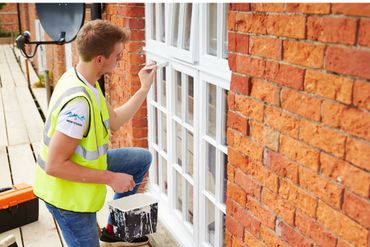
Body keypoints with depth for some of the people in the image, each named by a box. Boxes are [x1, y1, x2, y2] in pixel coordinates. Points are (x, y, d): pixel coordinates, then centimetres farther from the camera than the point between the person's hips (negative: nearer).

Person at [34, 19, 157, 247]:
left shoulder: (81, 78, -4)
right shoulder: (79, 102, -34)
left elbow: (114, 122, 7)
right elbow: (54, 165, -32)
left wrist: (144, 89, 2)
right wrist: (111, 179, -26)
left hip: (82, 164, 9)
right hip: (67, 193, -9)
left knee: (142, 158, 15)